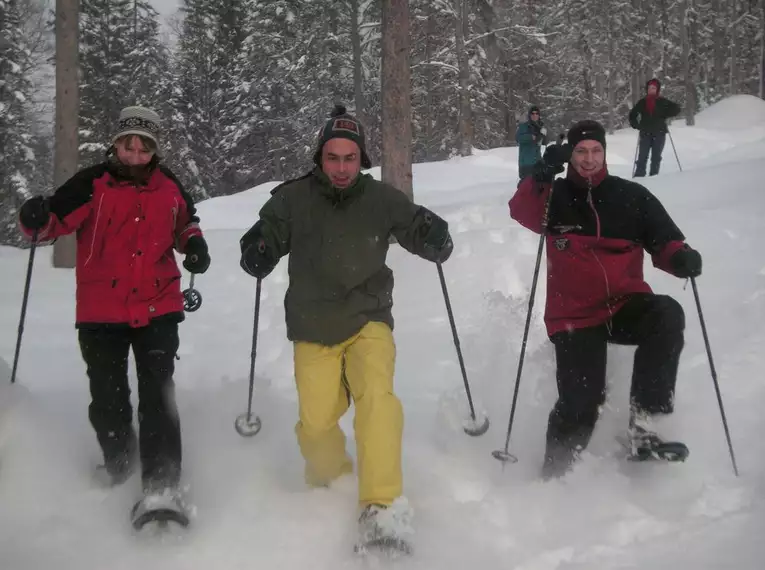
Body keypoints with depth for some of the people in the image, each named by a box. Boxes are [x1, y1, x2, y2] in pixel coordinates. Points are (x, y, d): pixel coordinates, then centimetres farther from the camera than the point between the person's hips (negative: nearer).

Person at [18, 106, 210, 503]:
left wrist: (195, 244, 3)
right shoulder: (92, 183, -6)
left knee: (158, 398, -3)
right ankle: (118, 464, 38)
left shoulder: (168, 186, 3)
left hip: (157, 309, 1)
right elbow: (55, 220, -14)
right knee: (107, 400, 12)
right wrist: (37, 221, -36)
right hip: (101, 311, 0)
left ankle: (161, 484, 1)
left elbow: (184, 222, 22)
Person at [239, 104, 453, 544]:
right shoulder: (293, 200, -6)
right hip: (313, 329, 1)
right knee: (316, 424, -6)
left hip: (367, 321, 0)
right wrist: (257, 254, -16)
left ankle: (381, 505, -18)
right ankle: (331, 486, 26)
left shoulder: (382, 200, -5)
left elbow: (420, 232, 5)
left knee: (377, 396, -24)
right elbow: (266, 239, 6)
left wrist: (436, 238, -18)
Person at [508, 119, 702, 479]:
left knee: (667, 315, -32)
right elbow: (523, 213, -18)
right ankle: (555, 471, 13)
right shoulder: (555, 197, 2)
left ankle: (645, 424, -26)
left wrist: (680, 257, -21)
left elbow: (663, 241, 2)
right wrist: (541, 176, -35)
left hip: (625, 305, 1)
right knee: (580, 401, -14)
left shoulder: (632, 197, 4)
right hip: (575, 316, -1)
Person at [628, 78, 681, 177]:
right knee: (642, 157, -6)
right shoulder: (642, 102, 9)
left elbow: (676, 109, 5)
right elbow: (632, 115, 21)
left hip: (659, 133, -1)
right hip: (645, 134, 1)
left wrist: (664, 115, -5)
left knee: (656, 158, 0)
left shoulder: (662, 101, 4)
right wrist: (636, 125, 7)